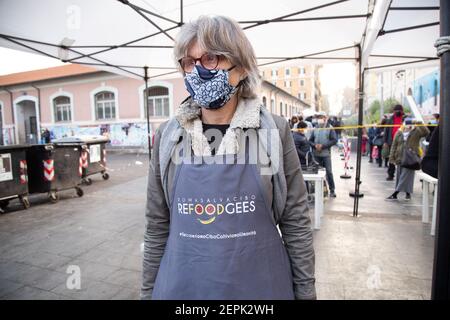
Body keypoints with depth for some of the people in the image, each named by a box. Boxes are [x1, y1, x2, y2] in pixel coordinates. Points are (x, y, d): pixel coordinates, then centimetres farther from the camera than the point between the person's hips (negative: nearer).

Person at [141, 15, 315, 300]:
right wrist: (149, 292, 5)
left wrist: (306, 292, -1)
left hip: (260, 285, -1)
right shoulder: (168, 136, -5)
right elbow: (157, 227, 1)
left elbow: (296, 223, -5)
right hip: (182, 286, 2)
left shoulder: (274, 131, -10)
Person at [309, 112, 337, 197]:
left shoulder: (329, 128, 0)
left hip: (326, 154, -3)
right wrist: (315, 145, -10)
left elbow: (334, 140, -7)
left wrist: (323, 145, -15)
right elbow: (310, 140, 11)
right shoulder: (315, 129, 9)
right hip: (316, 154, 3)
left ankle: (332, 190, 8)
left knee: (329, 172, -1)